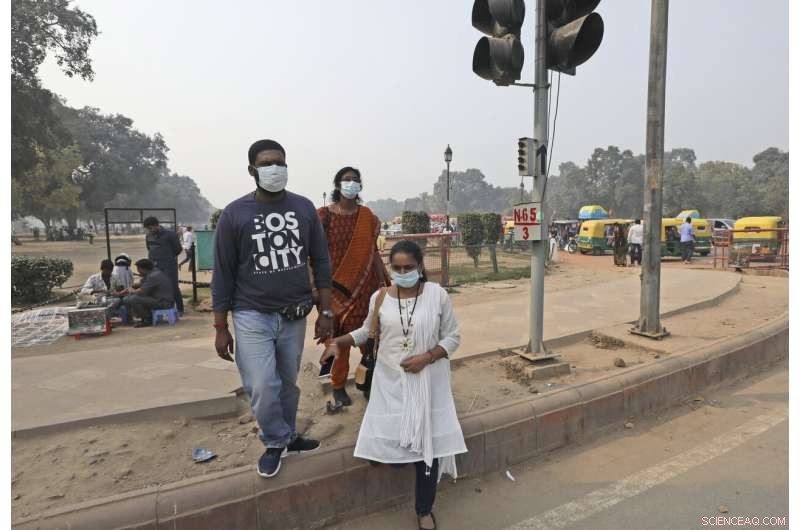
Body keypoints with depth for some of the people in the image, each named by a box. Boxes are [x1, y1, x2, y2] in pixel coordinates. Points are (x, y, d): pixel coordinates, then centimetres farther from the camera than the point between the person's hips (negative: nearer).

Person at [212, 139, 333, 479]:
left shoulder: (304, 208, 0)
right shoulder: (234, 214, -7)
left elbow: (320, 263, 3)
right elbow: (223, 275, -3)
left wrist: (325, 312, 0)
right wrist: (221, 328, -2)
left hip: (294, 315, 2)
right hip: (252, 316, -2)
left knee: (288, 383, 15)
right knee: (262, 387, -6)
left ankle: (285, 437, 38)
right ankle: (277, 440, 22)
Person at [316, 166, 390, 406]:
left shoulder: (367, 216, 5)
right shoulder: (324, 214, -5)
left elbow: (373, 251, 8)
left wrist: (383, 282, 6)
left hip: (364, 283, 3)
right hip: (337, 284, -3)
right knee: (339, 335, 5)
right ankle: (338, 385, 22)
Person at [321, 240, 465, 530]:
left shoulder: (437, 294, -9)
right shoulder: (380, 297, -3)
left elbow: (452, 337, -3)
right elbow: (367, 331, 11)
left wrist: (426, 357, -17)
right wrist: (338, 342, -4)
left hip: (426, 382, -1)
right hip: (390, 382, 2)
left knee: (427, 442, 5)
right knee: (387, 444, -3)